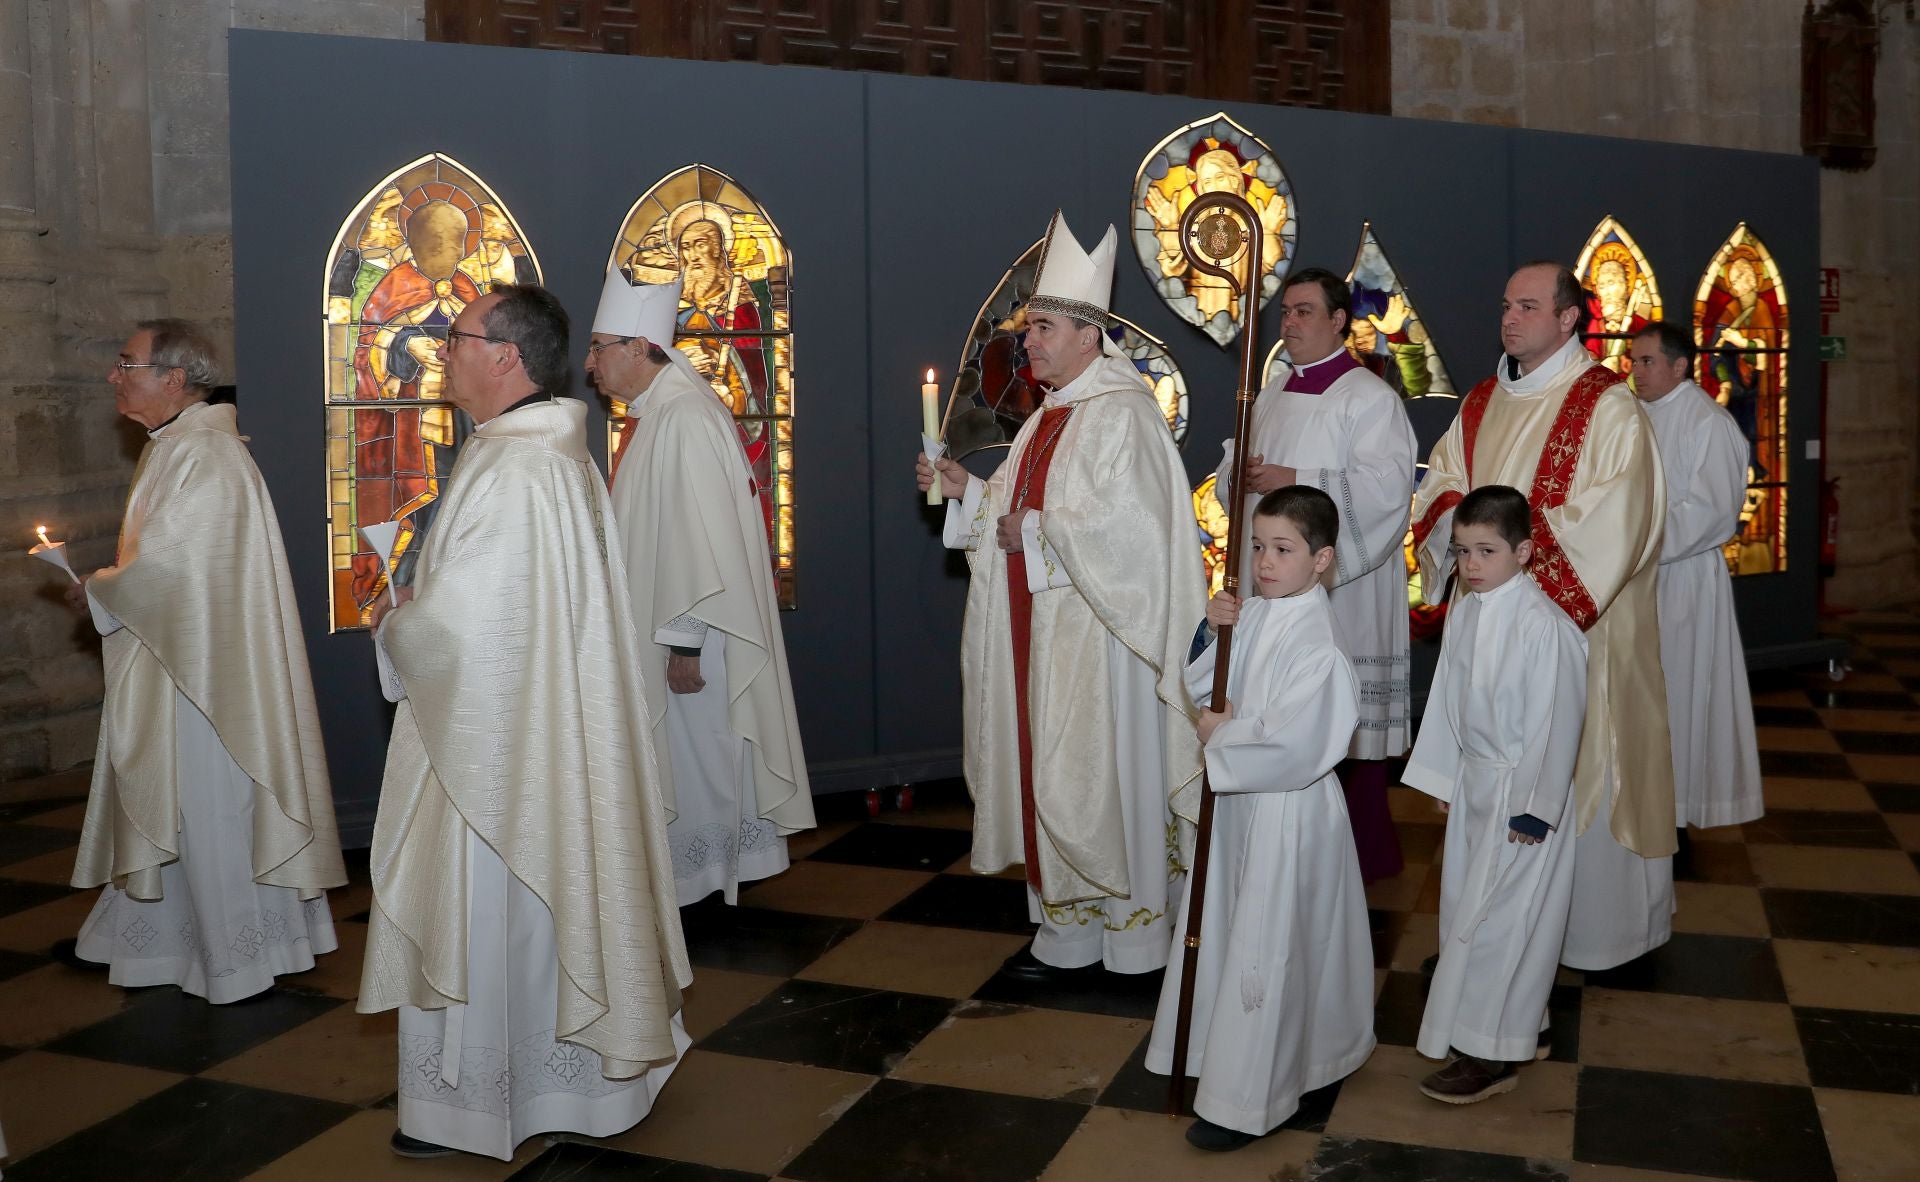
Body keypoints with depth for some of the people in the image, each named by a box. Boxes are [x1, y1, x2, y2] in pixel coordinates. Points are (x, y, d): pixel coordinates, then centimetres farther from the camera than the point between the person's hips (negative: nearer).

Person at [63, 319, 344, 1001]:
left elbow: (165, 566, -24)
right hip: (170, 661, 10)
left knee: (212, 807, 2)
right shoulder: (174, 447, 12)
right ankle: (143, 934, 35)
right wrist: (106, 588, 4)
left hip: (202, 673, -10)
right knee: (160, 805, 20)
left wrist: (96, 595, -8)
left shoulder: (207, 457, -21)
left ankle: (243, 953, 16)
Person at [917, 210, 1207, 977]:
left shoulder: (1123, 417, -14)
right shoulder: (1051, 416, 15)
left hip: (1095, 640, -9)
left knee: (1098, 776, 0)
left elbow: (1120, 527, -23)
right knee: (1048, 775, 11)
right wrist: (968, 491, 5)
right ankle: (1065, 932, 23)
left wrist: (1034, 532, -16)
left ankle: (1130, 933, 17)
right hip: (1042, 636, 9)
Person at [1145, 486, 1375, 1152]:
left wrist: (1217, 739, -14)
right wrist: (1210, 633, -10)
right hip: (1238, 801, 8)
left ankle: (1246, 1102, 16)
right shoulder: (1250, 617, 2)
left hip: (1288, 810, -8)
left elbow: (1287, 741, -28)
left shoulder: (1315, 642, -21)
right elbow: (1193, 687, 8)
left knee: (1267, 943, 3)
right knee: (1227, 931, 21)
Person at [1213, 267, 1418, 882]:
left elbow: (1387, 484, -19)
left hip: (1340, 587, -7)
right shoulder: (1273, 393, 16)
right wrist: (1239, 475, -6)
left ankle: (1363, 852, 10)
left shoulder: (1369, 397, -7)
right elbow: (1231, 471, 19)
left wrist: (1293, 480, -22)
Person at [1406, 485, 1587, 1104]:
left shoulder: (1545, 625, -20)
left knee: (1495, 916, -3)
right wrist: (1442, 778, 14)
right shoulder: (1463, 615, 4)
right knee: (1466, 905, 15)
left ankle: (1493, 1054, 10)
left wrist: (1536, 807, -16)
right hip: (1475, 780, 8)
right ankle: (1522, 1025, 31)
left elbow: (1556, 722, -18)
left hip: (1524, 791, -8)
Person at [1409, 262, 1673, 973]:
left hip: (1577, 620, -6)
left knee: (1579, 767, 0)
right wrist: (1460, 522, -10)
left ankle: (1599, 925, 14)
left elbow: (1611, 518, -16)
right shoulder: (1483, 404, 14)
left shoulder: (1606, 405, -7)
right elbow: (1440, 485, 12)